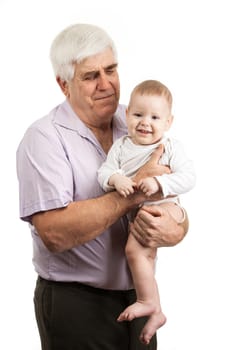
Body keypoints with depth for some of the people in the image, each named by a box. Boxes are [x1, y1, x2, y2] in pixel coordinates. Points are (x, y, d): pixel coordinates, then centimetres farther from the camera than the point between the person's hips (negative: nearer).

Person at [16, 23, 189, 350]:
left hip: (138, 295, 5)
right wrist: (136, 190, -23)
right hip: (76, 305, -5)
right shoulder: (44, 137, -13)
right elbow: (53, 233, -24)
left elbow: (176, 209, 5)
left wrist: (174, 231, -18)